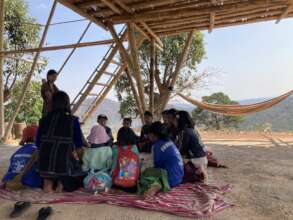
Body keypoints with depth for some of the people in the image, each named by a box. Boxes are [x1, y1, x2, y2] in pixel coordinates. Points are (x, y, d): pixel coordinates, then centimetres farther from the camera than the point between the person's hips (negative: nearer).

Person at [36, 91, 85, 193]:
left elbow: (38, 142, 8)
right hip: (64, 160, -4)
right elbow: (79, 144, -4)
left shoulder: (44, 120, 3)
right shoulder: (73, 120, -8)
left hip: (45, 160, 4)